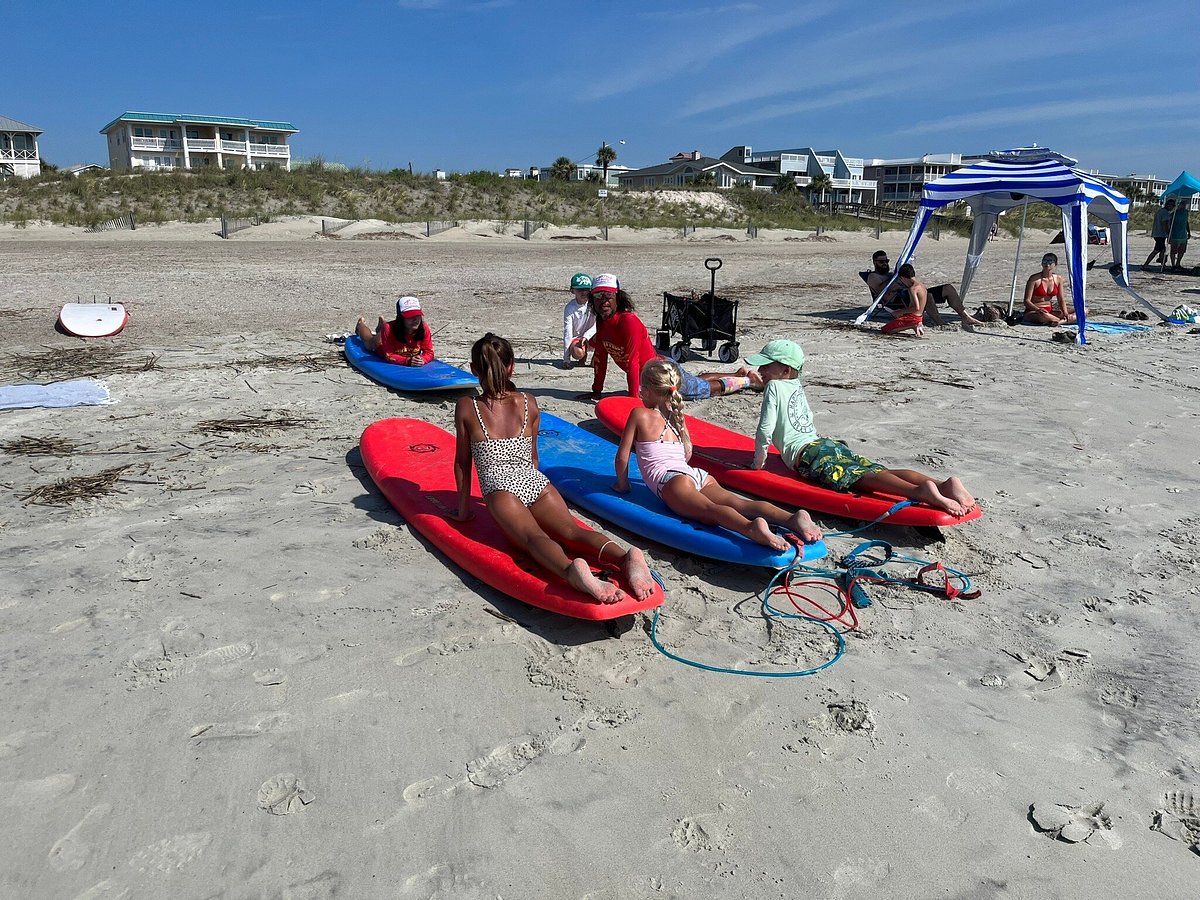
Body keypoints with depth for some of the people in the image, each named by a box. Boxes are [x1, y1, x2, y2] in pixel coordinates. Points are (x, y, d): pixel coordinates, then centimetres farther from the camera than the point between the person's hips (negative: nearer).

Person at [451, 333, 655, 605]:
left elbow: (463, 462, 11)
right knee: (572, 530, -16)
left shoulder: (466, 408, 7)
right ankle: (626, 557, -45)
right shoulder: (529, 404, 15)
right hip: (537, 483, 4)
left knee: (533, 538, -26)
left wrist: (464, 508, 20)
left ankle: (572, 570, -58)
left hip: (501, 490, -3)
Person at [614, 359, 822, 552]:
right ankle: (792, 518, -39)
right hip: (698, 475, 6)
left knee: (709, 509, -32)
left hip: (669, 480, -6)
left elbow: (622, 456, 9)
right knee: (736, 502, -15)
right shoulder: (677, 417, 29)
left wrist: (622, 484, 23)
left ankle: (750, 528, -61)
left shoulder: (639, 415, 11)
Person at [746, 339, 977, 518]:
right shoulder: (796, 386, 27)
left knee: (859, 477, -28)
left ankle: (921, 491, -51)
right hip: (831, 444, 8)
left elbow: (765, 429, -7)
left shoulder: (773, 387, 2)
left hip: (808, 453, -8)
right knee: (876, 471, -8)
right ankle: (944, 485, -27)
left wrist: (758, 461, 5)